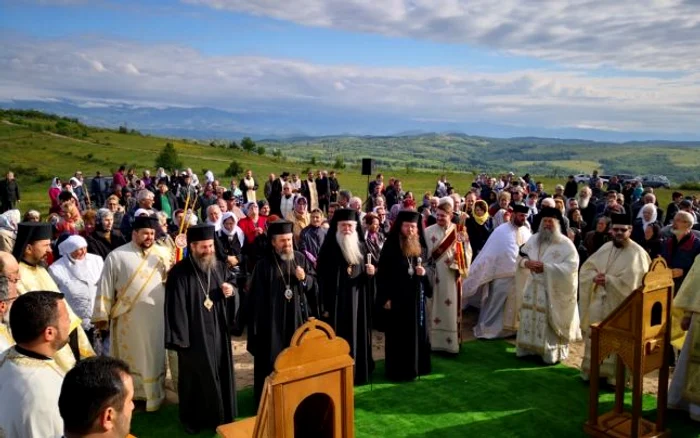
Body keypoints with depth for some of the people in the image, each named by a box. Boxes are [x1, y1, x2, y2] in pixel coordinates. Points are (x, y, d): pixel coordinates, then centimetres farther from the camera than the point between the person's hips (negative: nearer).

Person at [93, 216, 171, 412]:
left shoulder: (162, 254, 1)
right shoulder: (116, 256, -6)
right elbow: (105, 287, -5)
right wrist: (102, 316, -5)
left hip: (156, 317, 2)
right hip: (128, 319, -2)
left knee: (154, 358, 10)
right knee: (129, 357, 12)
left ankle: (153, 395, 24)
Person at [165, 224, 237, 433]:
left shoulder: (219, 266, 3)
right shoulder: (179, 272, -14)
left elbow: (232, 280, 19)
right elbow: (176, 306, -16)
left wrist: (231, 288, -7)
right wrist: (179, 338, -17)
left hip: (218, 332, 5)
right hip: (194, 335, -5)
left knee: (220, 374, 14)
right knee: (195, 377, 8)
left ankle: (221, 416, 32)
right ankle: (193, 420, 25)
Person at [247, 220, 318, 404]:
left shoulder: (300, 258, 3)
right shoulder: (264, 264, -9)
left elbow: (313, 282, 10)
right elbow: (257, 296, -9)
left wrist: (304, 278, -12)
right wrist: (259, 323, -11)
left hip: (297, 317, 4)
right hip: (272, 319, -4)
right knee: (272, 361, 3)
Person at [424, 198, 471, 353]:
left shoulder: (459, 232, 1)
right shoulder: (429, 231, -1)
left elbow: (467, 254, 1)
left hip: (451, 277, 0)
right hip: (433, 276, 0)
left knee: (450, 309, 4)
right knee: (434, 308, 6)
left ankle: (451, 342, 14)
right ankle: (433, 341, 16)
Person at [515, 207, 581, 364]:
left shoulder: (566, 244, -8)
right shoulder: (533, 239, 9)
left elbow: (571, 266, -17)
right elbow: (520, 256, 13)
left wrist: (546, 267, -24)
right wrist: (526, 262, -12)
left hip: (553, 291, -5)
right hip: (532, 288, 5)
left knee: (549, 322, -1)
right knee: (529, 319, 9)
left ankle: (551, 353, 10)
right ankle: (529, 348, 22)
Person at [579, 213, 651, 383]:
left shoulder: (637, 253, -9)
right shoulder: (605, 248, 8)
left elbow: (630, 281, -19)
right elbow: (586, 268, 7)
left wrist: (608, 280, -17)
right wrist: (595, 276, -13)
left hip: (620, 306, -6)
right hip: (598, 303, 6)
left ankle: (616, 375, 14)